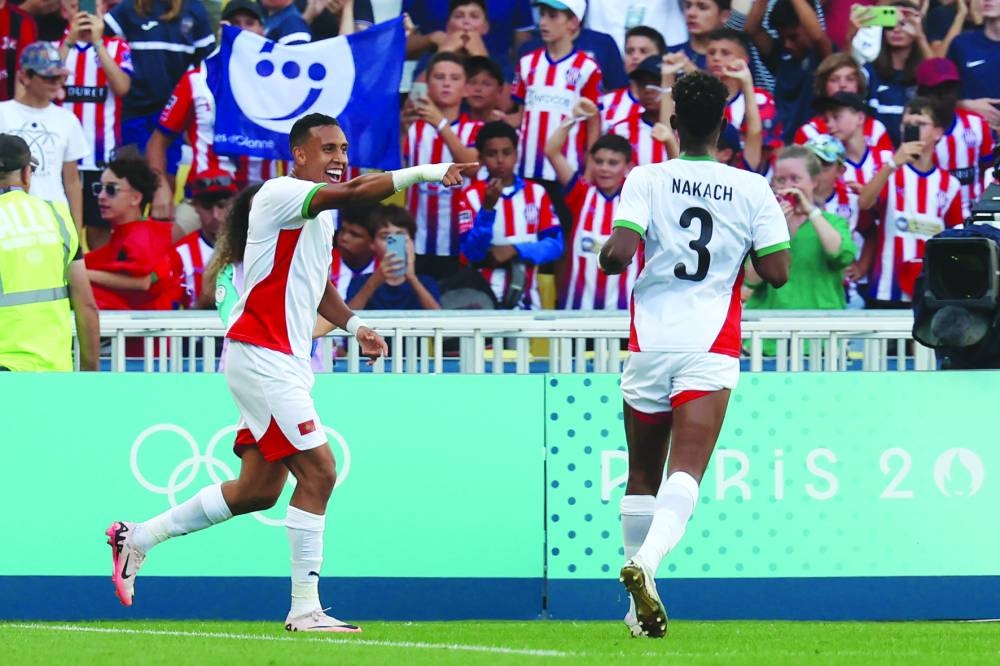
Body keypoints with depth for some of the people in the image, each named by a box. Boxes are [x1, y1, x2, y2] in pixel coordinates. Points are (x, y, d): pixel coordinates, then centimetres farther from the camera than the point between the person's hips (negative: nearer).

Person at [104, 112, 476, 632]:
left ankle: (137, 536, 25)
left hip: (286, 363, 10)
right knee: (318, 473, -14)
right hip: (261, 358, -10)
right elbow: (351, 194, -32)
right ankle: (305, 608, -10)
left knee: (257, 490, 12)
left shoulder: (320, 211, 17)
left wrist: (354, 325, 16)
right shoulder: (283, 194, -13)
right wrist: (423, 173, -36)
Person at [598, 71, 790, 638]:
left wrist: (605, 255, 10)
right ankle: (648, 559, -39)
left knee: (643, 475, 13)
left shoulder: (646, 180, -2)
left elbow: (617, 255, -13)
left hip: (649, 341, 1)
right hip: (712, 345, -1)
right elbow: (777, 271, -1)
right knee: (685, 473, -13)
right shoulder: (752, 189, 1)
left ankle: (642, 605, 15)